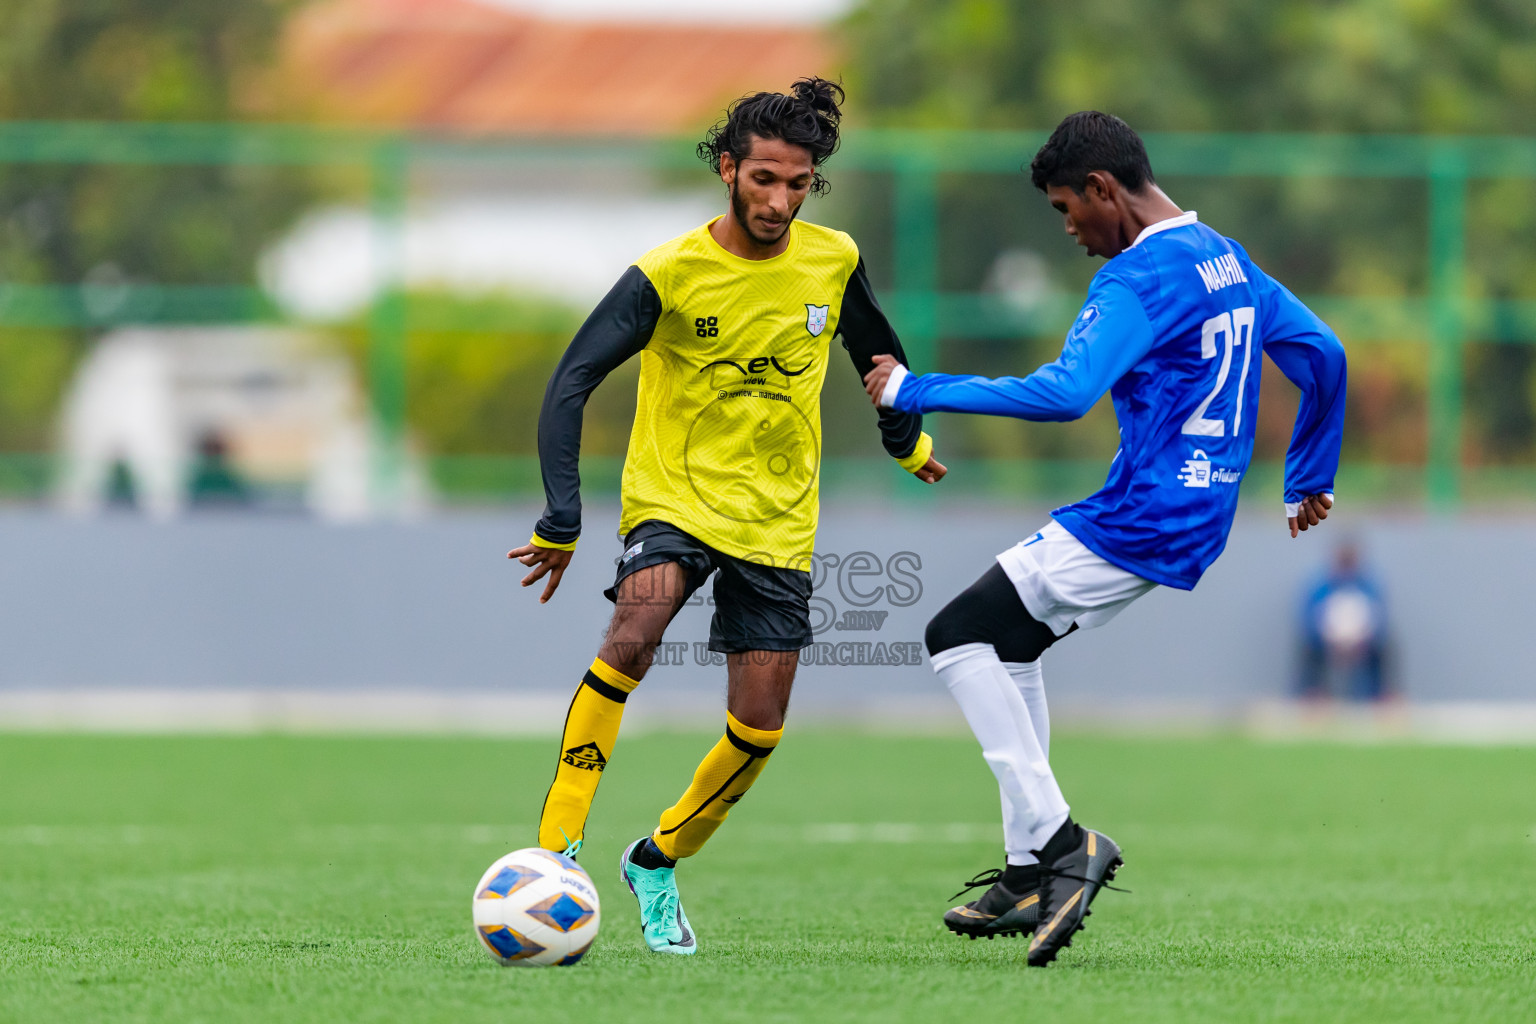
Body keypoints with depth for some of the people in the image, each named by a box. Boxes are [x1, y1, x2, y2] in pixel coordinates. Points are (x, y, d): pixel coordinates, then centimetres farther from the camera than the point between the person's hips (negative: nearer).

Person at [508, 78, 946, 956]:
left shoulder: (833, 261, -3)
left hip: (779, 520, 4)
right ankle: (558, 848, -29)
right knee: (633, 635, -33)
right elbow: (572, 383, -15)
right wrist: (562, 521, -24)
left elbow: (874, 346, 18)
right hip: (673, 498, -4)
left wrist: (908, 442, 33)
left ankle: (659, 863, 27)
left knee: (759, 731, 1)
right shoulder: (667, 275, -14)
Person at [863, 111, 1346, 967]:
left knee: (959, 635, -5)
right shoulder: (1227, 260, 13)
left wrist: (916, 391, -21)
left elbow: (1065, 392, -28)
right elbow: (1323, 354, 21)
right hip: (1198, 523, 10)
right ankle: (1030, 878, 17)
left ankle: (1058, 838, -12)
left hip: (1137, 524, -10)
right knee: (1009, 642, 20)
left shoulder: (1141, 277, -17)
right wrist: (1310, 480, 29)